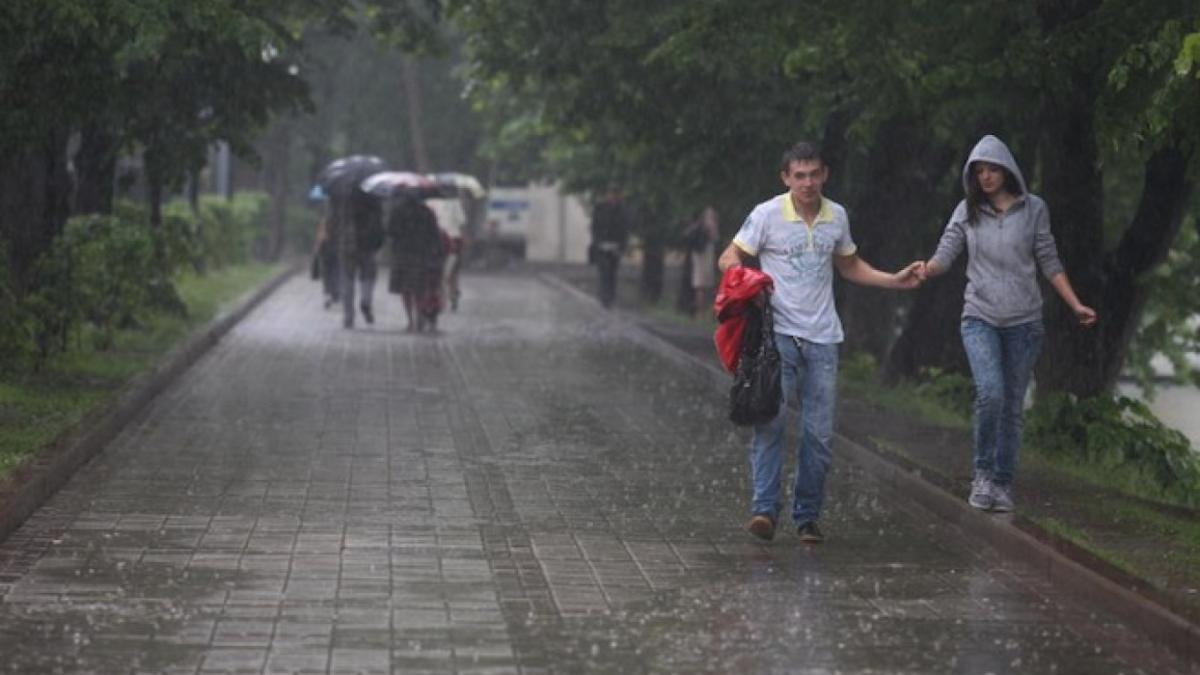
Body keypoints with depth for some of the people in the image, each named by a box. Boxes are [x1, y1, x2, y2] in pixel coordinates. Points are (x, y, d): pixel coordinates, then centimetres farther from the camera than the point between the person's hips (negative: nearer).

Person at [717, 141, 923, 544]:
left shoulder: (837, 217, 9)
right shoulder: (767, 215, -3)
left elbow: (849, 266, 25)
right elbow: (729, 259, 0)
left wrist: (895, 281, 15)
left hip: (822, 337, 4)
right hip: (778, 333, -4)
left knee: (819, 433, 2)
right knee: (770, 420, -15)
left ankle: (807, 516, 10)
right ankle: (765, 509, -17)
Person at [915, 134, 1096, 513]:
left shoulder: (1033, 209, 2)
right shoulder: (967, 212, 4)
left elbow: (1049, 263, 6)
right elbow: (945, 254, -2)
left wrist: (1076, 305, 1)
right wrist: (926, 270, -24)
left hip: (1023, 322, 1)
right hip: (980, 318, -1)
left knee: (1013, 405, 4)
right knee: (990, 393, -21)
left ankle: (1003, 483, 15)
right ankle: (983, 473, -7)